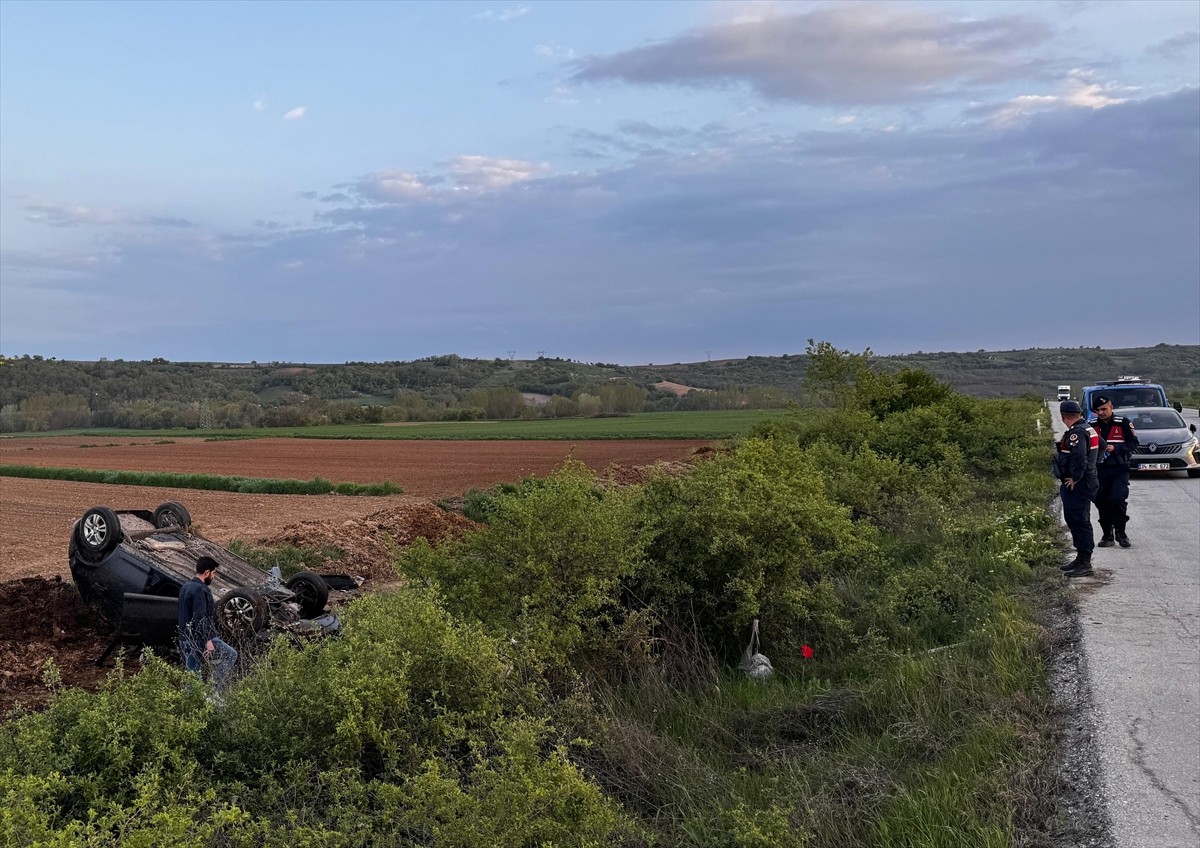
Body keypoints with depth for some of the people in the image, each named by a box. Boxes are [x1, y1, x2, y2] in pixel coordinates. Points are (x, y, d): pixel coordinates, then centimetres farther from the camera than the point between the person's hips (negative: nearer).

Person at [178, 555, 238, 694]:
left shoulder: (185, 587, 15)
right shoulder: (199, 590, -17)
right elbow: (200, 618, -24)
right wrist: (208, 641, -23)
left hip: (186, 640, 10)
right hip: (200, 639, -10)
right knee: (231, 655, 2)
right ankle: (217, 689, -2)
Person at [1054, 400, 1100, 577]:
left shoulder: (1076, 433, -19)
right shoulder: (1088, 429, 14)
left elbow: (1079, 458, -32)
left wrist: (1075, 478, -20)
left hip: (1076, 486, -11)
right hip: (1086, 481, 11)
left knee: (1080, 522, -8)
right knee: (1075, 521, 18)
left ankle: (1085, 563, -6)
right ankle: (1081, 558, 27)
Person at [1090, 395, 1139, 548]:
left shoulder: (1123, 423, -3)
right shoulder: (1093, 426, 7)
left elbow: (1133, 443, -5)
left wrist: (1115, 448, -17)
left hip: (1120, 469, -4)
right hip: (1101, 470, 4)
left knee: (1118, 498, -16)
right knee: (1101, 502, 4)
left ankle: (1120, 533, 1)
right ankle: (1108, 535, 16)